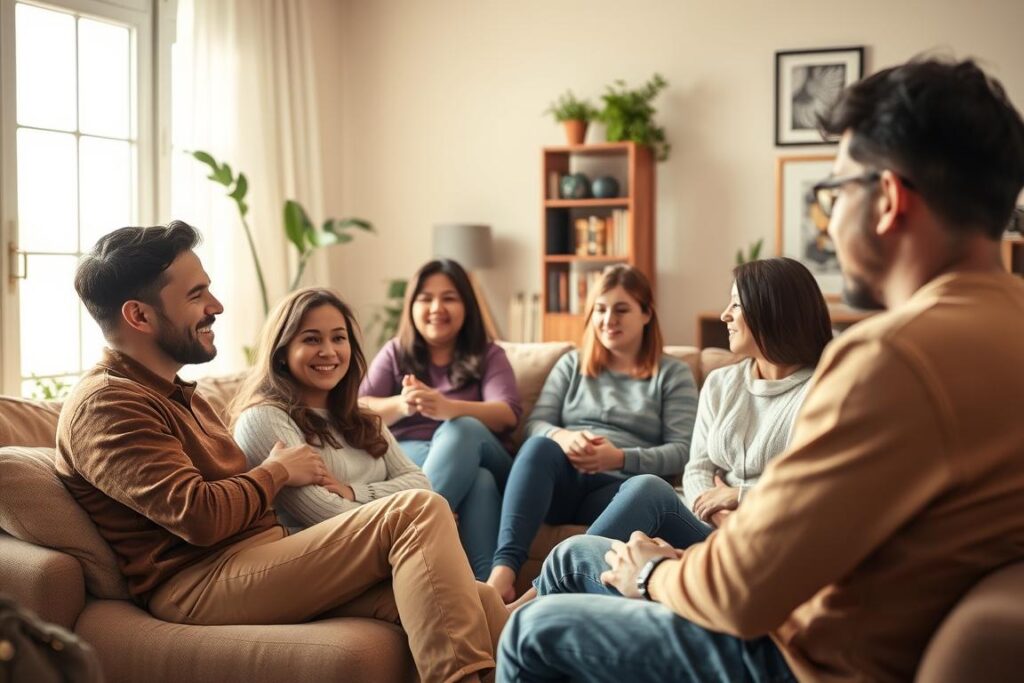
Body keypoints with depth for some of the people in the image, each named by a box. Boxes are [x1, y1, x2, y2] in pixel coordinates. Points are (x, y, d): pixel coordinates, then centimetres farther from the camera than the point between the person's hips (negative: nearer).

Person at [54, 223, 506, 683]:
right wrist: (278, 472, -1)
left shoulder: (176, 395, 26)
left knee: (472, 600, -11)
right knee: (418, 513, -21)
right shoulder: (104, 404, -7)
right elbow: (201, 517, -19)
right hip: (197, 585, -9)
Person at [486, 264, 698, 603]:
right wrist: (563, 438, -14)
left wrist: (620, 458, -16)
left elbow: (682, 451, 3)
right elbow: (536, 424, 11)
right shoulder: (571, 364, 24)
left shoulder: (673, 374, 15)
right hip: (560, 481, 2)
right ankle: (502, 571, -51)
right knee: (540, 446, -34)